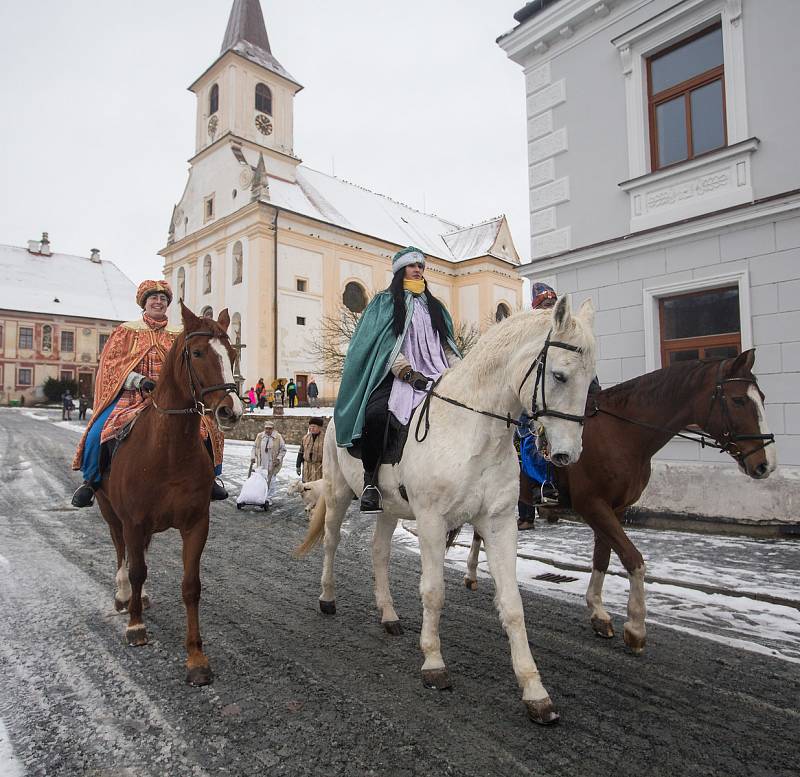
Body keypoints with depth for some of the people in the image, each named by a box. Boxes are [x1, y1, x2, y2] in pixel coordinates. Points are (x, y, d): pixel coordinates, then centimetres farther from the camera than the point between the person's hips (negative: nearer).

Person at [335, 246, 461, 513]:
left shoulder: (434, 307, 26)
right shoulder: (385, 301, 11)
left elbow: (447, 345, 21)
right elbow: (387, 343, -2)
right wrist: (408, 373, -17)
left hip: (433, 375, 5)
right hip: (395, 375, -4)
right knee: (376, 412, -35)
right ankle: (370, 481, -18)